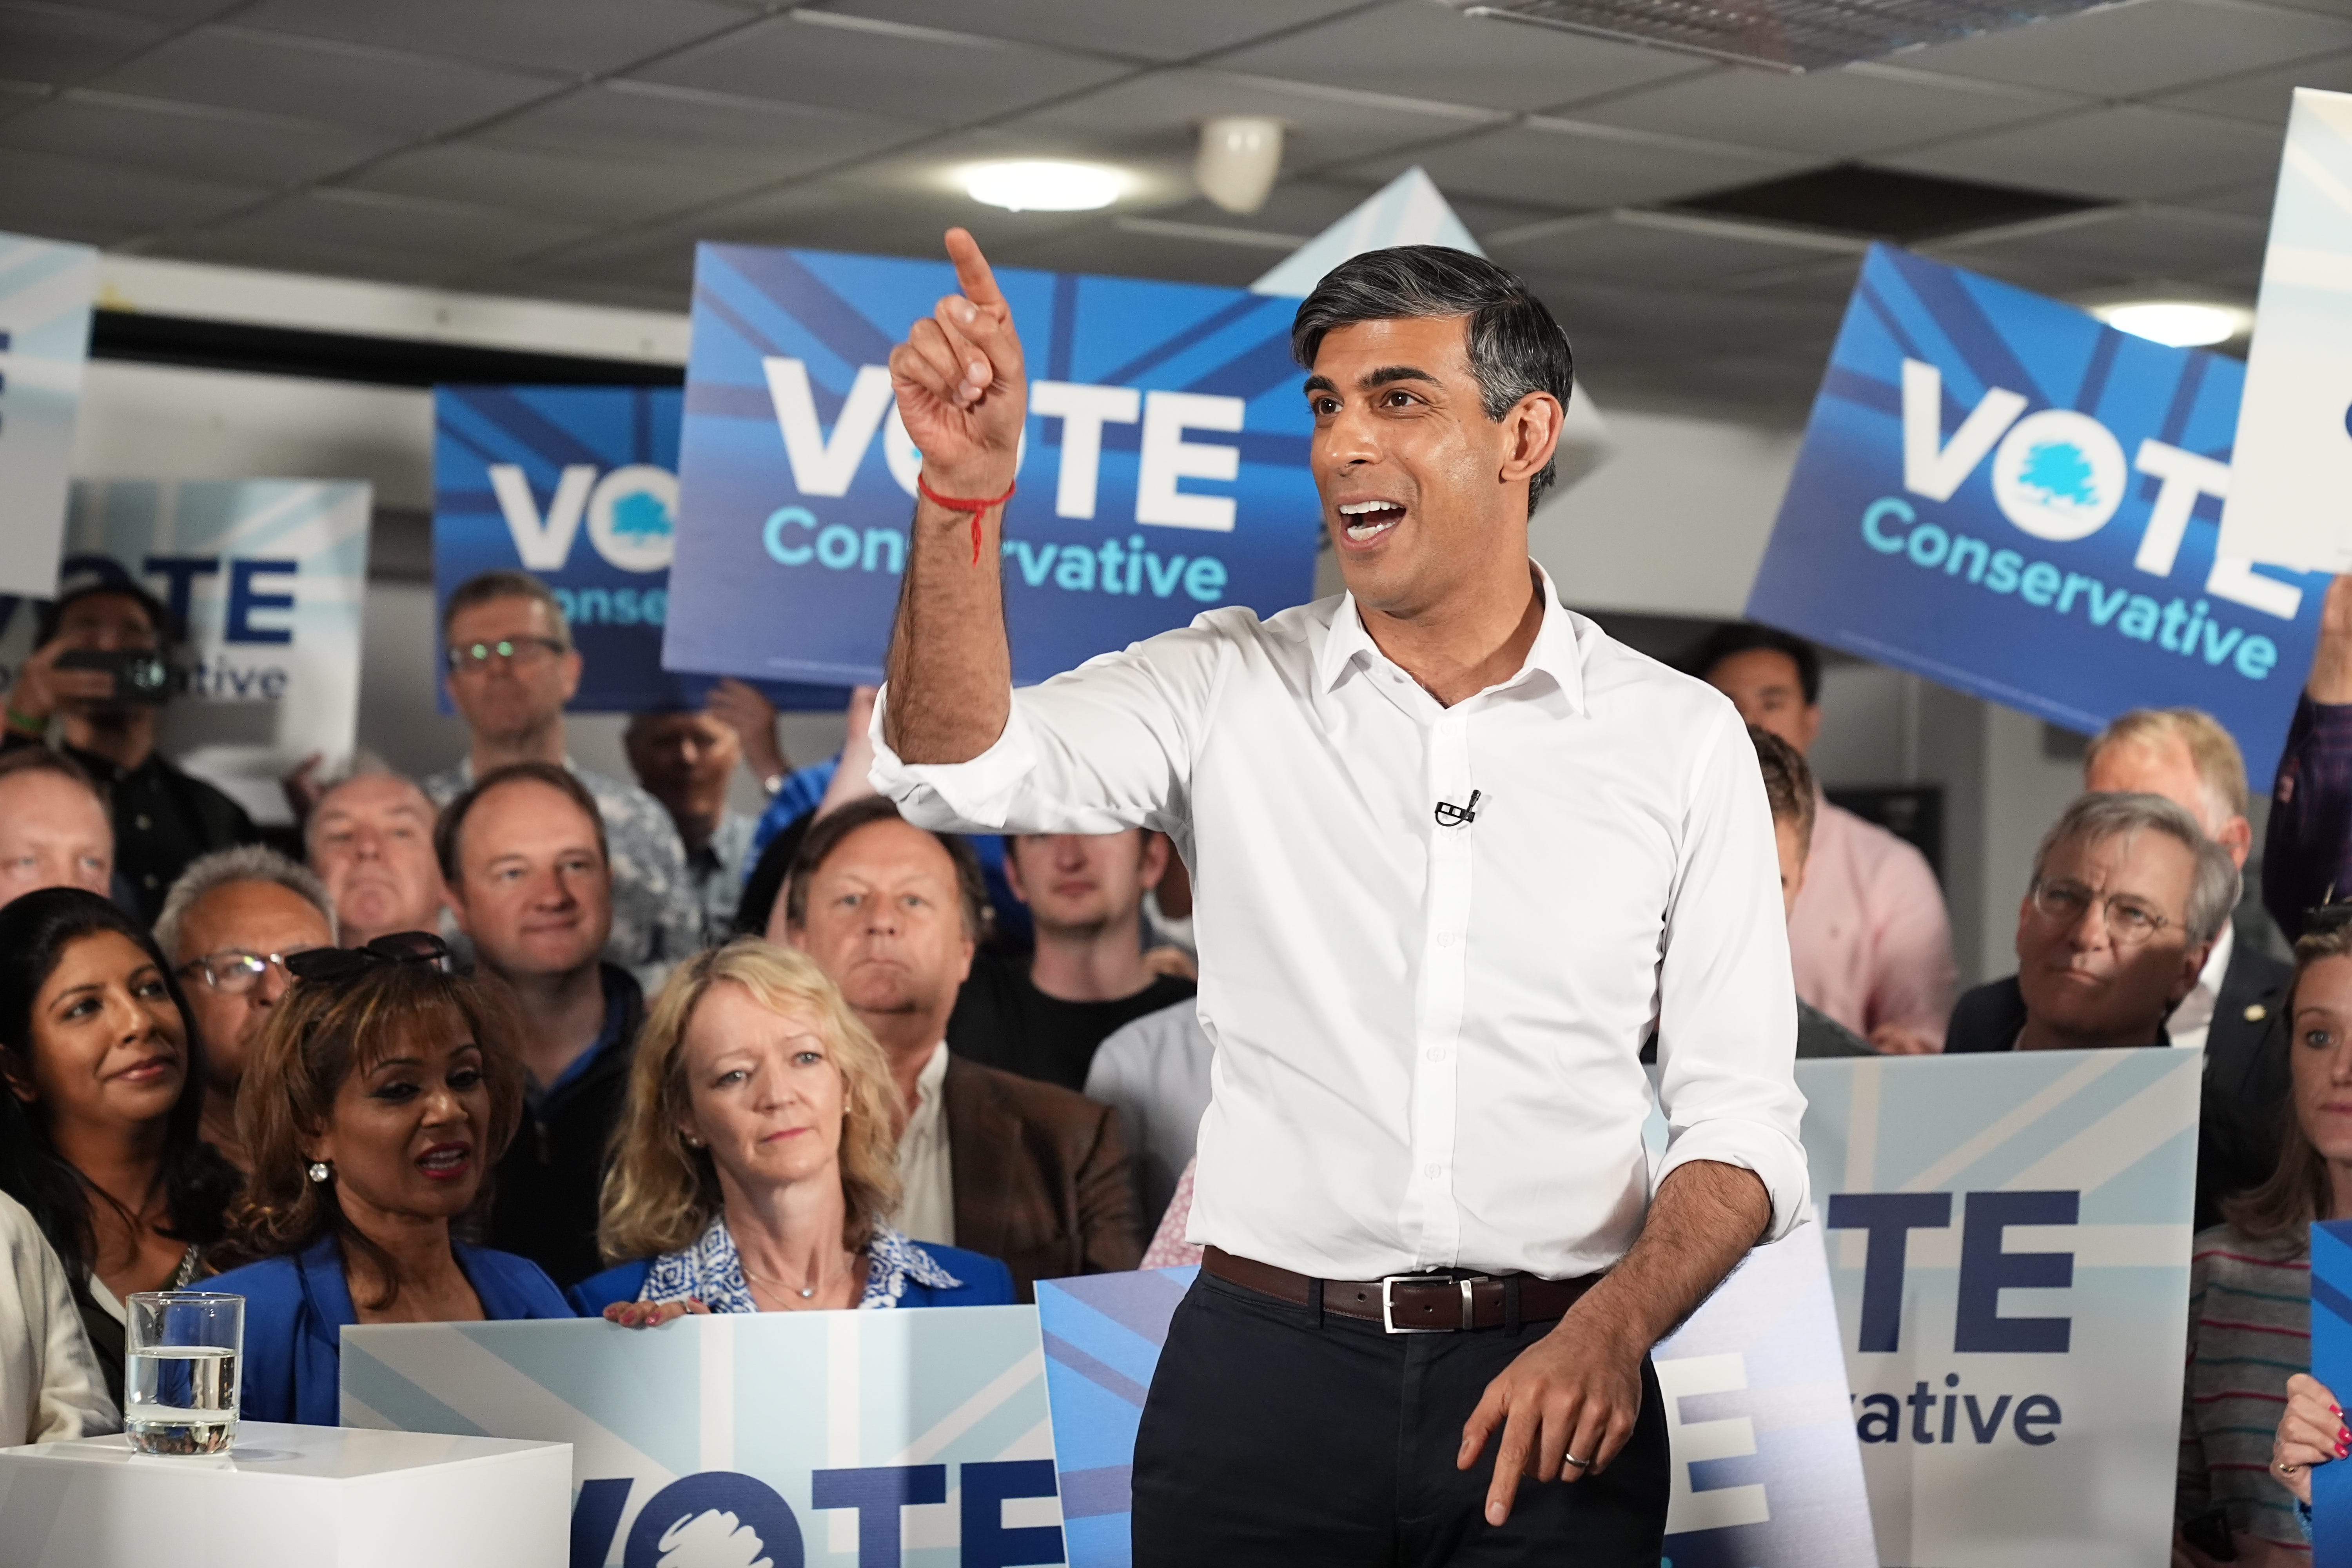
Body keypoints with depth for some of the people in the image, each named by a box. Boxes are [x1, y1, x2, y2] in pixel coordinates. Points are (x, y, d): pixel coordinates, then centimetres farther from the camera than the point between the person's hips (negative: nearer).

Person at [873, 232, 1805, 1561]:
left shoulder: (1681, 736, 2)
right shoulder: (1229, 691, 3)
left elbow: (1744, 1125, 1)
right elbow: (957, 764, -14)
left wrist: (1613, 1331, -16)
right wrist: (967, 490, -28)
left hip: (1546, 1391, 0)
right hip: (1263, 1374, 1)